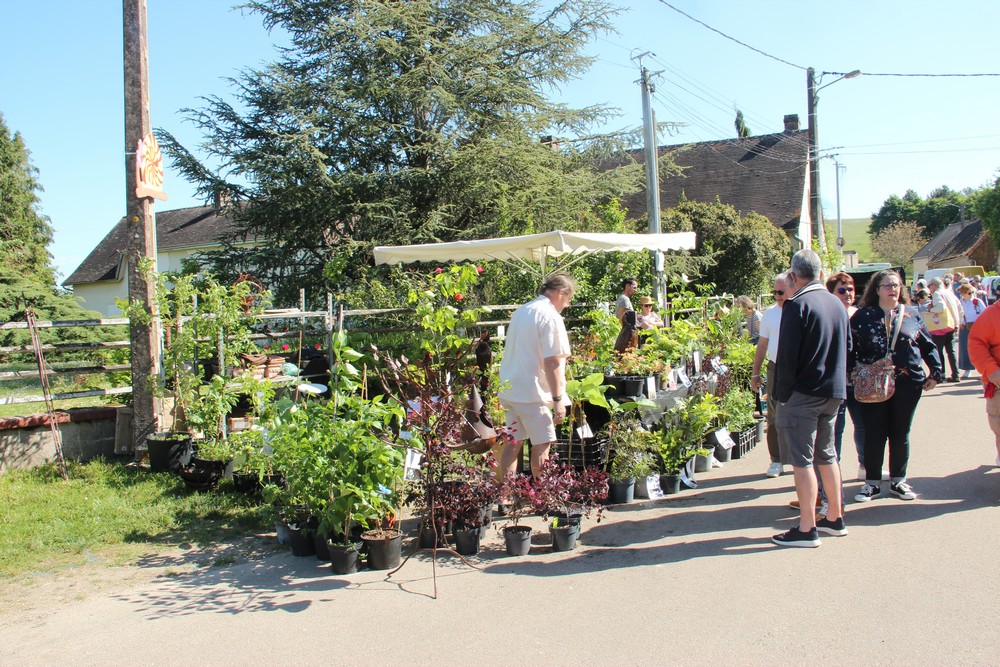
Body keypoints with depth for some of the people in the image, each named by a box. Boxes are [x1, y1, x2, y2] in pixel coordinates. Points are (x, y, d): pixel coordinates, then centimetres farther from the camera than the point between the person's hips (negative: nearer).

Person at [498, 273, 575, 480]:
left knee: (513, 443, 13)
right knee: (542, 445, 2)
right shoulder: (550, 316, -12)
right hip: (531, 392, -8)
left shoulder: (520, 311, 15)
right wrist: (558, 399, -15)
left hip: (509, 389, 8)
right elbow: (552, 362, -18)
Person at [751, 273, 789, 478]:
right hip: (775, 369, 2)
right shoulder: (769, 313, 8)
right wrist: (756, 372, 11)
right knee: (774, 416, 3)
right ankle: (776, 460, 11)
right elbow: (763, 344, 13)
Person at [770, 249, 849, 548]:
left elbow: (787, 356, -17)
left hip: (803, 394, -8)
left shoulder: (797, 305, -15)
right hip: (834, 392, 8)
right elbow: (846, 347, 16)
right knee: (826, 455, 19)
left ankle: (807, 529, 1)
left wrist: (781, 395, -8)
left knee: (802, 460, -2)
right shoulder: (837, 303, 9)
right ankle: (835, 518, 28)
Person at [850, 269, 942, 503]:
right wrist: (853, 376, -9)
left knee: (901, 433, 10)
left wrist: (936, 372, 5)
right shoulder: (863, 316, 2)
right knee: (874, 434, 2)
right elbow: (850, 348, 1)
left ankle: (898, 481, 23)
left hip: (907, 384, 2)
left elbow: (928, 346, 12)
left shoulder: (912, 315, 8)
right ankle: (872, 482, 13)